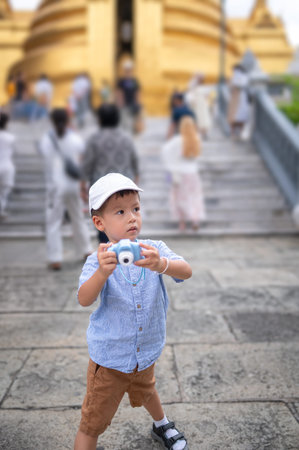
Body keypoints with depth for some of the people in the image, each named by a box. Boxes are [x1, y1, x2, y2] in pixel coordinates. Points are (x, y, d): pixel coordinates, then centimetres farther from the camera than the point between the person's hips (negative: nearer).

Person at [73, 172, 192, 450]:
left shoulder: (154, 250, -13)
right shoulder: (98, 260, -20)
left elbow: (186, 271, -29)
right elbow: (84, 299, -35)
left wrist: (161, 265, -51)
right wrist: (102, 273, -56)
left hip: (146, 352, 4)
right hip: (110, 357, -3)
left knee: (146, 392, 33)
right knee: (93, 422, 5)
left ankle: (161, 426, 63)